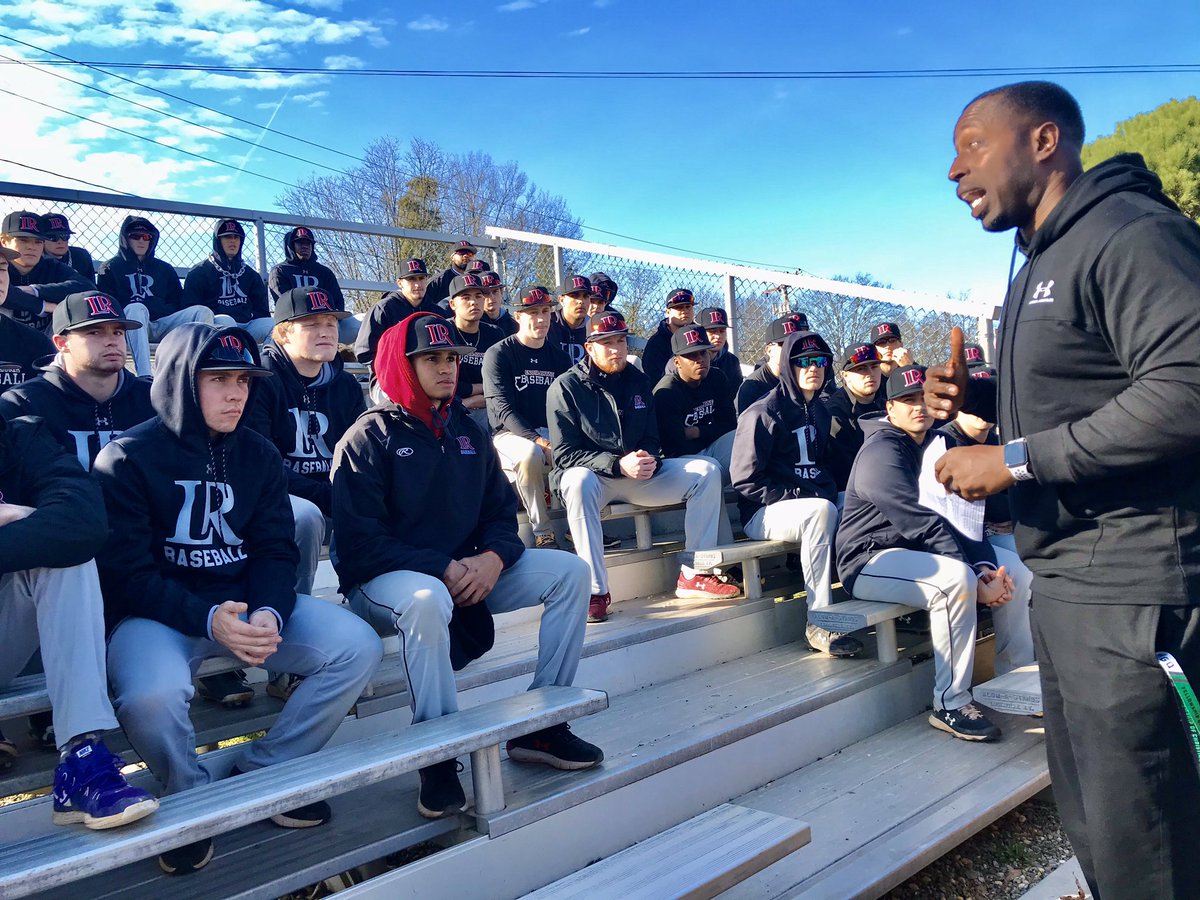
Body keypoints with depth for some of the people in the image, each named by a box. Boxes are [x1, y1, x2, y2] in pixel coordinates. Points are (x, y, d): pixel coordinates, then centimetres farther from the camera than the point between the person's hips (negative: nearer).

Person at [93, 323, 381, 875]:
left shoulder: (257, 454, 8)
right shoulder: (127, 459, -6)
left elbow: (275, 551, 3)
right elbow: (127, 575, -11)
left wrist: (268, 614, -19)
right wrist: (208, 620, -27)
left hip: (249, 603, 5)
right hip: (159, 614, -4)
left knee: (359, 647, -14)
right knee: (150, 697, -37)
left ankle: (265, 770, 4)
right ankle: (192, 797, -1)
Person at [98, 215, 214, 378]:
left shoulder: (165, 269, 27)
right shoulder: (111, 268, 17)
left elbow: (179, 303, 21)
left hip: (164, 324, 3)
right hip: (132, 327, -3)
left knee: (203, 311, -19)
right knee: (136, 308, -37)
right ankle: (145, 378, -53)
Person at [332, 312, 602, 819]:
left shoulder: (467, 433, 11)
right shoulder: (369, 438, -9)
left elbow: (501, 511, 9)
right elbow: (360, 540, -17)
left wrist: (493, 558, -14)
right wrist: (441, 569, -24)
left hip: (463, 574, 7)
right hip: (382, 582, -6)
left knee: (569, 571, -7)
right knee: (426, 599, -41)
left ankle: (541, 727, -5)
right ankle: (438, 756, -24)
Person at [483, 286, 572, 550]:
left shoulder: (559, 357, 14)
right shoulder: (498, 354, -3)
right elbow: (504, 409, -13)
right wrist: (540, 442, -26)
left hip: (553, 432, 5)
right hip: (510, 434, -4)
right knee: (531, 454, -38)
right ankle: (542, 533, -25)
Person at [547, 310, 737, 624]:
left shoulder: (638, 382, 9)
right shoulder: (566, 387, -8)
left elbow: (651, 439, 15)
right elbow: (565, 453, -14)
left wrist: (649, 460, -11)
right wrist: (618, 465, -25)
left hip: (639, 475, 6)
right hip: (592, 475, -5)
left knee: (706, 471, -9)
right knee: (580, 481, -41)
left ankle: (693, 576, -10)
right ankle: (596, 590, -36)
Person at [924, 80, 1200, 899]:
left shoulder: (1132, 232, -13)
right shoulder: (1045, 261, 17)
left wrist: (1016, 460, -21)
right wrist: (980, 397, 7)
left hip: (1130, 586, -10)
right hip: (1065, 580, 10)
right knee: (1089, 818, 20)